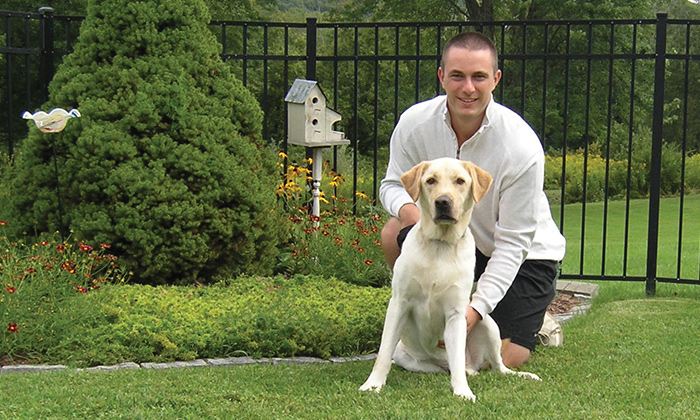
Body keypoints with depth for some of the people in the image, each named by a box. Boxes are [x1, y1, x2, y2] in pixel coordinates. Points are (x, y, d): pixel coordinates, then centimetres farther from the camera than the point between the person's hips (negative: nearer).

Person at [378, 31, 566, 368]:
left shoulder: (522, 148, -29)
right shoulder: (414, 123, -18)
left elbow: (513, 242, -23)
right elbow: (393, 184, -3)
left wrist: (477, 308, -32)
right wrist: (407, 207, -29)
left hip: (525, 253, -3)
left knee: (505, 359, -14)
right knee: (395, 232, -26)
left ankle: (535, 322, 22)